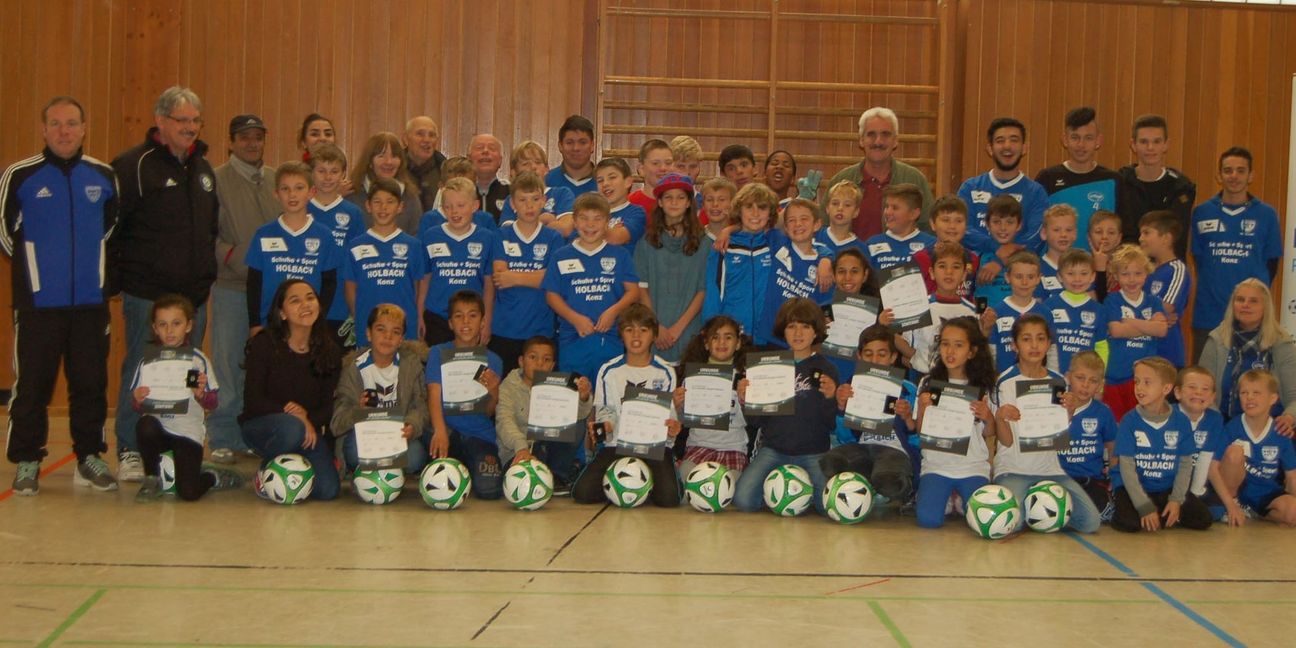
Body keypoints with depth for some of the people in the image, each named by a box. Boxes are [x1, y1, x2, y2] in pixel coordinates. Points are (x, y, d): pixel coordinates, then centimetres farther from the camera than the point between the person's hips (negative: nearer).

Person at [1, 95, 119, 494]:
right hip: (39, 301, -3)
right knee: (32, 383, 0)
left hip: (91, 300, 3)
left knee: (91, 382, 7)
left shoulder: (104, 176, 5)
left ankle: (89, 457, 18)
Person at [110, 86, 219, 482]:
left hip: (194, 293, 7)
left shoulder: (203, 168, 15)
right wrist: (119, 277, -11)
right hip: (147, 293, -6)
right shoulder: (134, 165, -7)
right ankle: (130, 453, 6)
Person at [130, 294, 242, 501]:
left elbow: (213, 403, -1)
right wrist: (138, 400, -20)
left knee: (188, 493, -15)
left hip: (189, 432, -2)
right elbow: (136, 403, 2)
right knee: (145, 425, -35)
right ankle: (151, 479, -9)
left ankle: (213, 477, 22)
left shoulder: (198, 360, -2)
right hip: (158, 429, 2)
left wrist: (201, 394, -22)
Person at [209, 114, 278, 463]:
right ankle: (224, 438, 8)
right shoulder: (217, 180, -1)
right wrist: (235, 258, -17)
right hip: (231, 286, -4)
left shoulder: (277, 179, 12)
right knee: (228, 363, -1)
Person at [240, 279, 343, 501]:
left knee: (328, 490, -18)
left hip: (309, 427, 3)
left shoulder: (329, 351, 0)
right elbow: (253, 400, -14)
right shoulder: (264, 344, -10)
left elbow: (329, 405, 0)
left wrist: (309, 418, -23)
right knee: (291, 429, -39)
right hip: (260, 425, -3)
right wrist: (293, 414, -27)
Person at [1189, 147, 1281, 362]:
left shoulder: (1266, 214, 3)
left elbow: (1271, 264, 8)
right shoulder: (1201, 213, 4)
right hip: (1208, 313, 1)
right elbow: (1197, 258, 9)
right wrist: (1213, 286, 1)